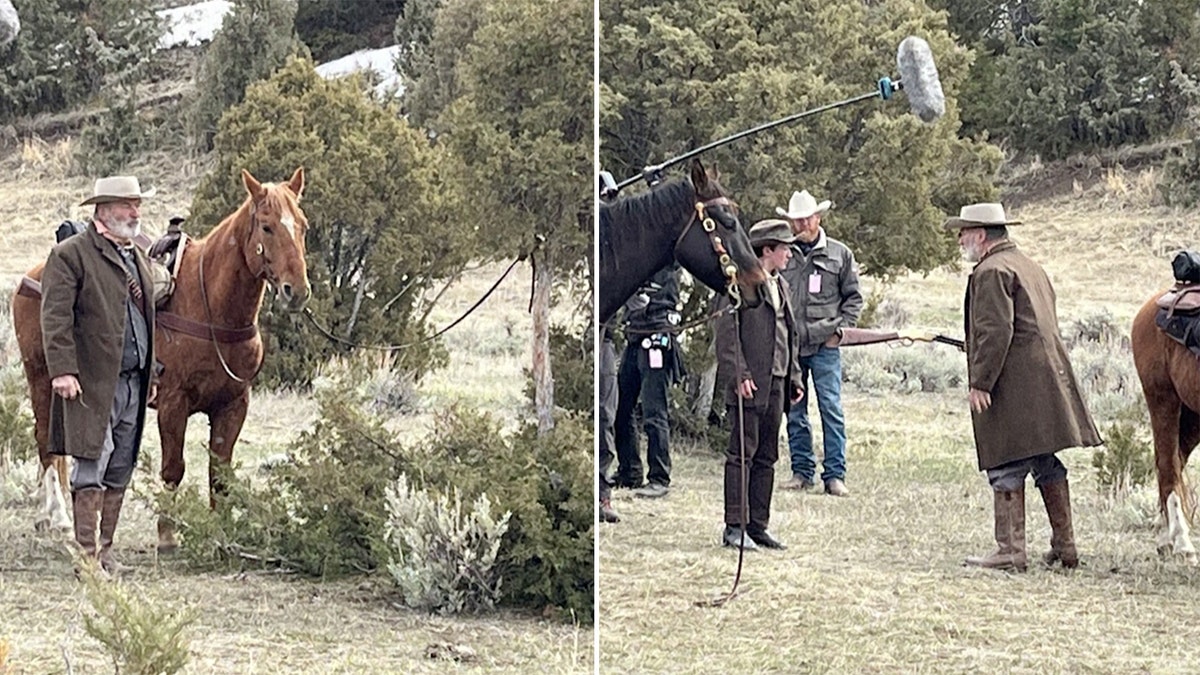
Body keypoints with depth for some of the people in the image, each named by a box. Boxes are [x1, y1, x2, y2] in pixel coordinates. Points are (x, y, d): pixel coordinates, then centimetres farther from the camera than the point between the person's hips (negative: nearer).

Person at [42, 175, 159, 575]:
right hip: (93, 381, -7)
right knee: (92, 463, -9)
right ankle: (87, 554, -7)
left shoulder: (137, 257, 20)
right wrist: (62, 370, -20)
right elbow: (55, 317, -12)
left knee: (120, 471, 8)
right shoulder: (72, 255, -4)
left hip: (134, 381, 7)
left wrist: (151, 373, 22)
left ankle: (105, 549, 15)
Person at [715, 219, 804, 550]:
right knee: (742, 454, -7)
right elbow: (727, 331, -13)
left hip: (775, 384, 8)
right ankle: (734, 528, -5)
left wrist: (794, 377, 17)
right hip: (749, 385, -8)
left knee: (766, 457, 9)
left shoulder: (781, 286, 19)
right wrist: (739, 375, -19)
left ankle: (758, 526, 14)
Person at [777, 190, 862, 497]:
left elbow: (853, 297, 10)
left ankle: (835, 474, -3)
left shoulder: (839, 254, 6)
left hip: (825, 346, -2)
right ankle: (802, 471, 16)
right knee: (794, 412, 7)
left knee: (831, 409, -6)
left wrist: (840, 329, -1)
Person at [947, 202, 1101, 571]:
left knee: (1007, 468, -6)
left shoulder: (992, 271, -10)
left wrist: (980, 383, -19)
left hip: (1013, 385, -10)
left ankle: (1010, 551, -6)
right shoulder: (1032, 267, 20)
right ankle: (1064, 546, 17)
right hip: (1048, 381, 10)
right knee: (1047, 465, 14)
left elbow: (994, 332, -19)